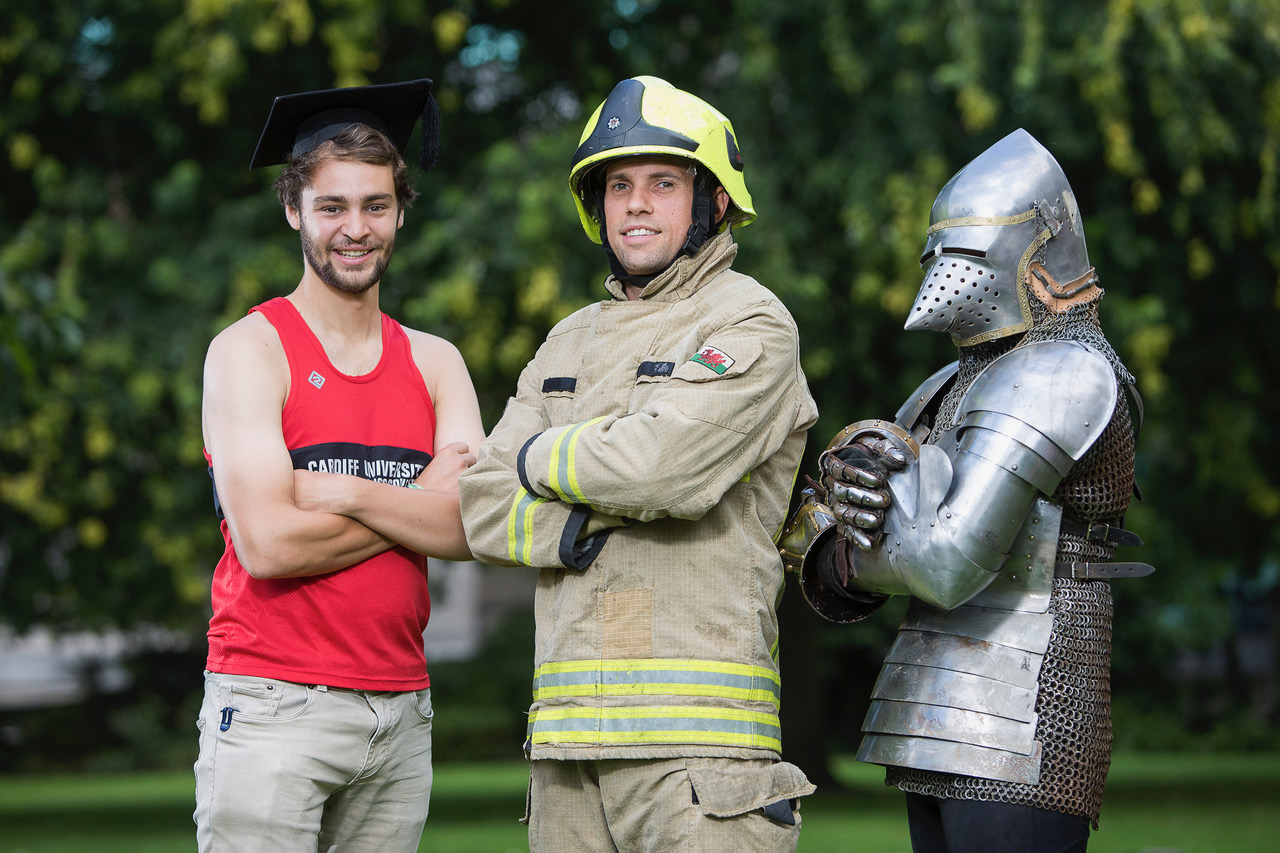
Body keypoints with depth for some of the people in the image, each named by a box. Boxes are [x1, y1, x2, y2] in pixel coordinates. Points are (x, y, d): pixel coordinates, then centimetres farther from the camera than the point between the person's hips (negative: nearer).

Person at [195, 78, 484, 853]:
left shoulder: (435, 363, 12)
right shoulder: (251, 351, -2)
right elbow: (267, 544, -14)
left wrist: (338, 490, -12)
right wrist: (420, 503, -5)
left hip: (401, 713, 5)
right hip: (273, 705, -5)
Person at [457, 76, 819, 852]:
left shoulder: (750, 324, -1)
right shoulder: (571, 342, 20)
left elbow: (664, 465, -17)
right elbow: (485, 510, 11)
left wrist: (544, 460, 1)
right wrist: (587, 524, -8)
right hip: (567, 727, 7)